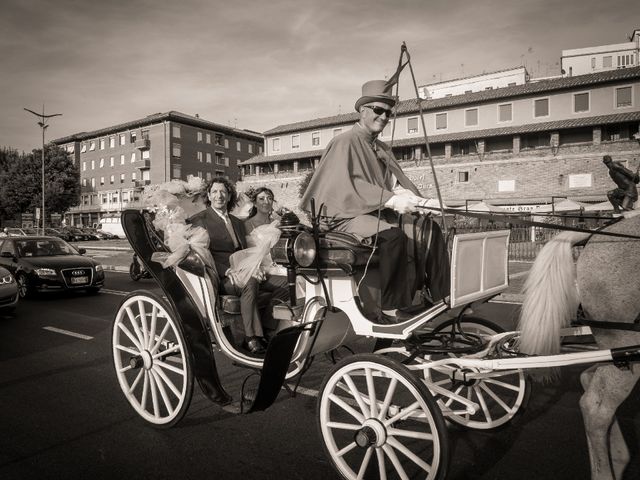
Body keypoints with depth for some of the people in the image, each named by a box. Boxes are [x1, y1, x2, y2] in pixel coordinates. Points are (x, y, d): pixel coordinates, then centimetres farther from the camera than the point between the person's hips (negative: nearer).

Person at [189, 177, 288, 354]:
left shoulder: (237, 222, 25)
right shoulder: (199, 220, 3)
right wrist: (226, 271, -21)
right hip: (218, 277, -6)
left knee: (284, 283, -14)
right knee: (250, 283, -37)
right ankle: (251, 338, -28)